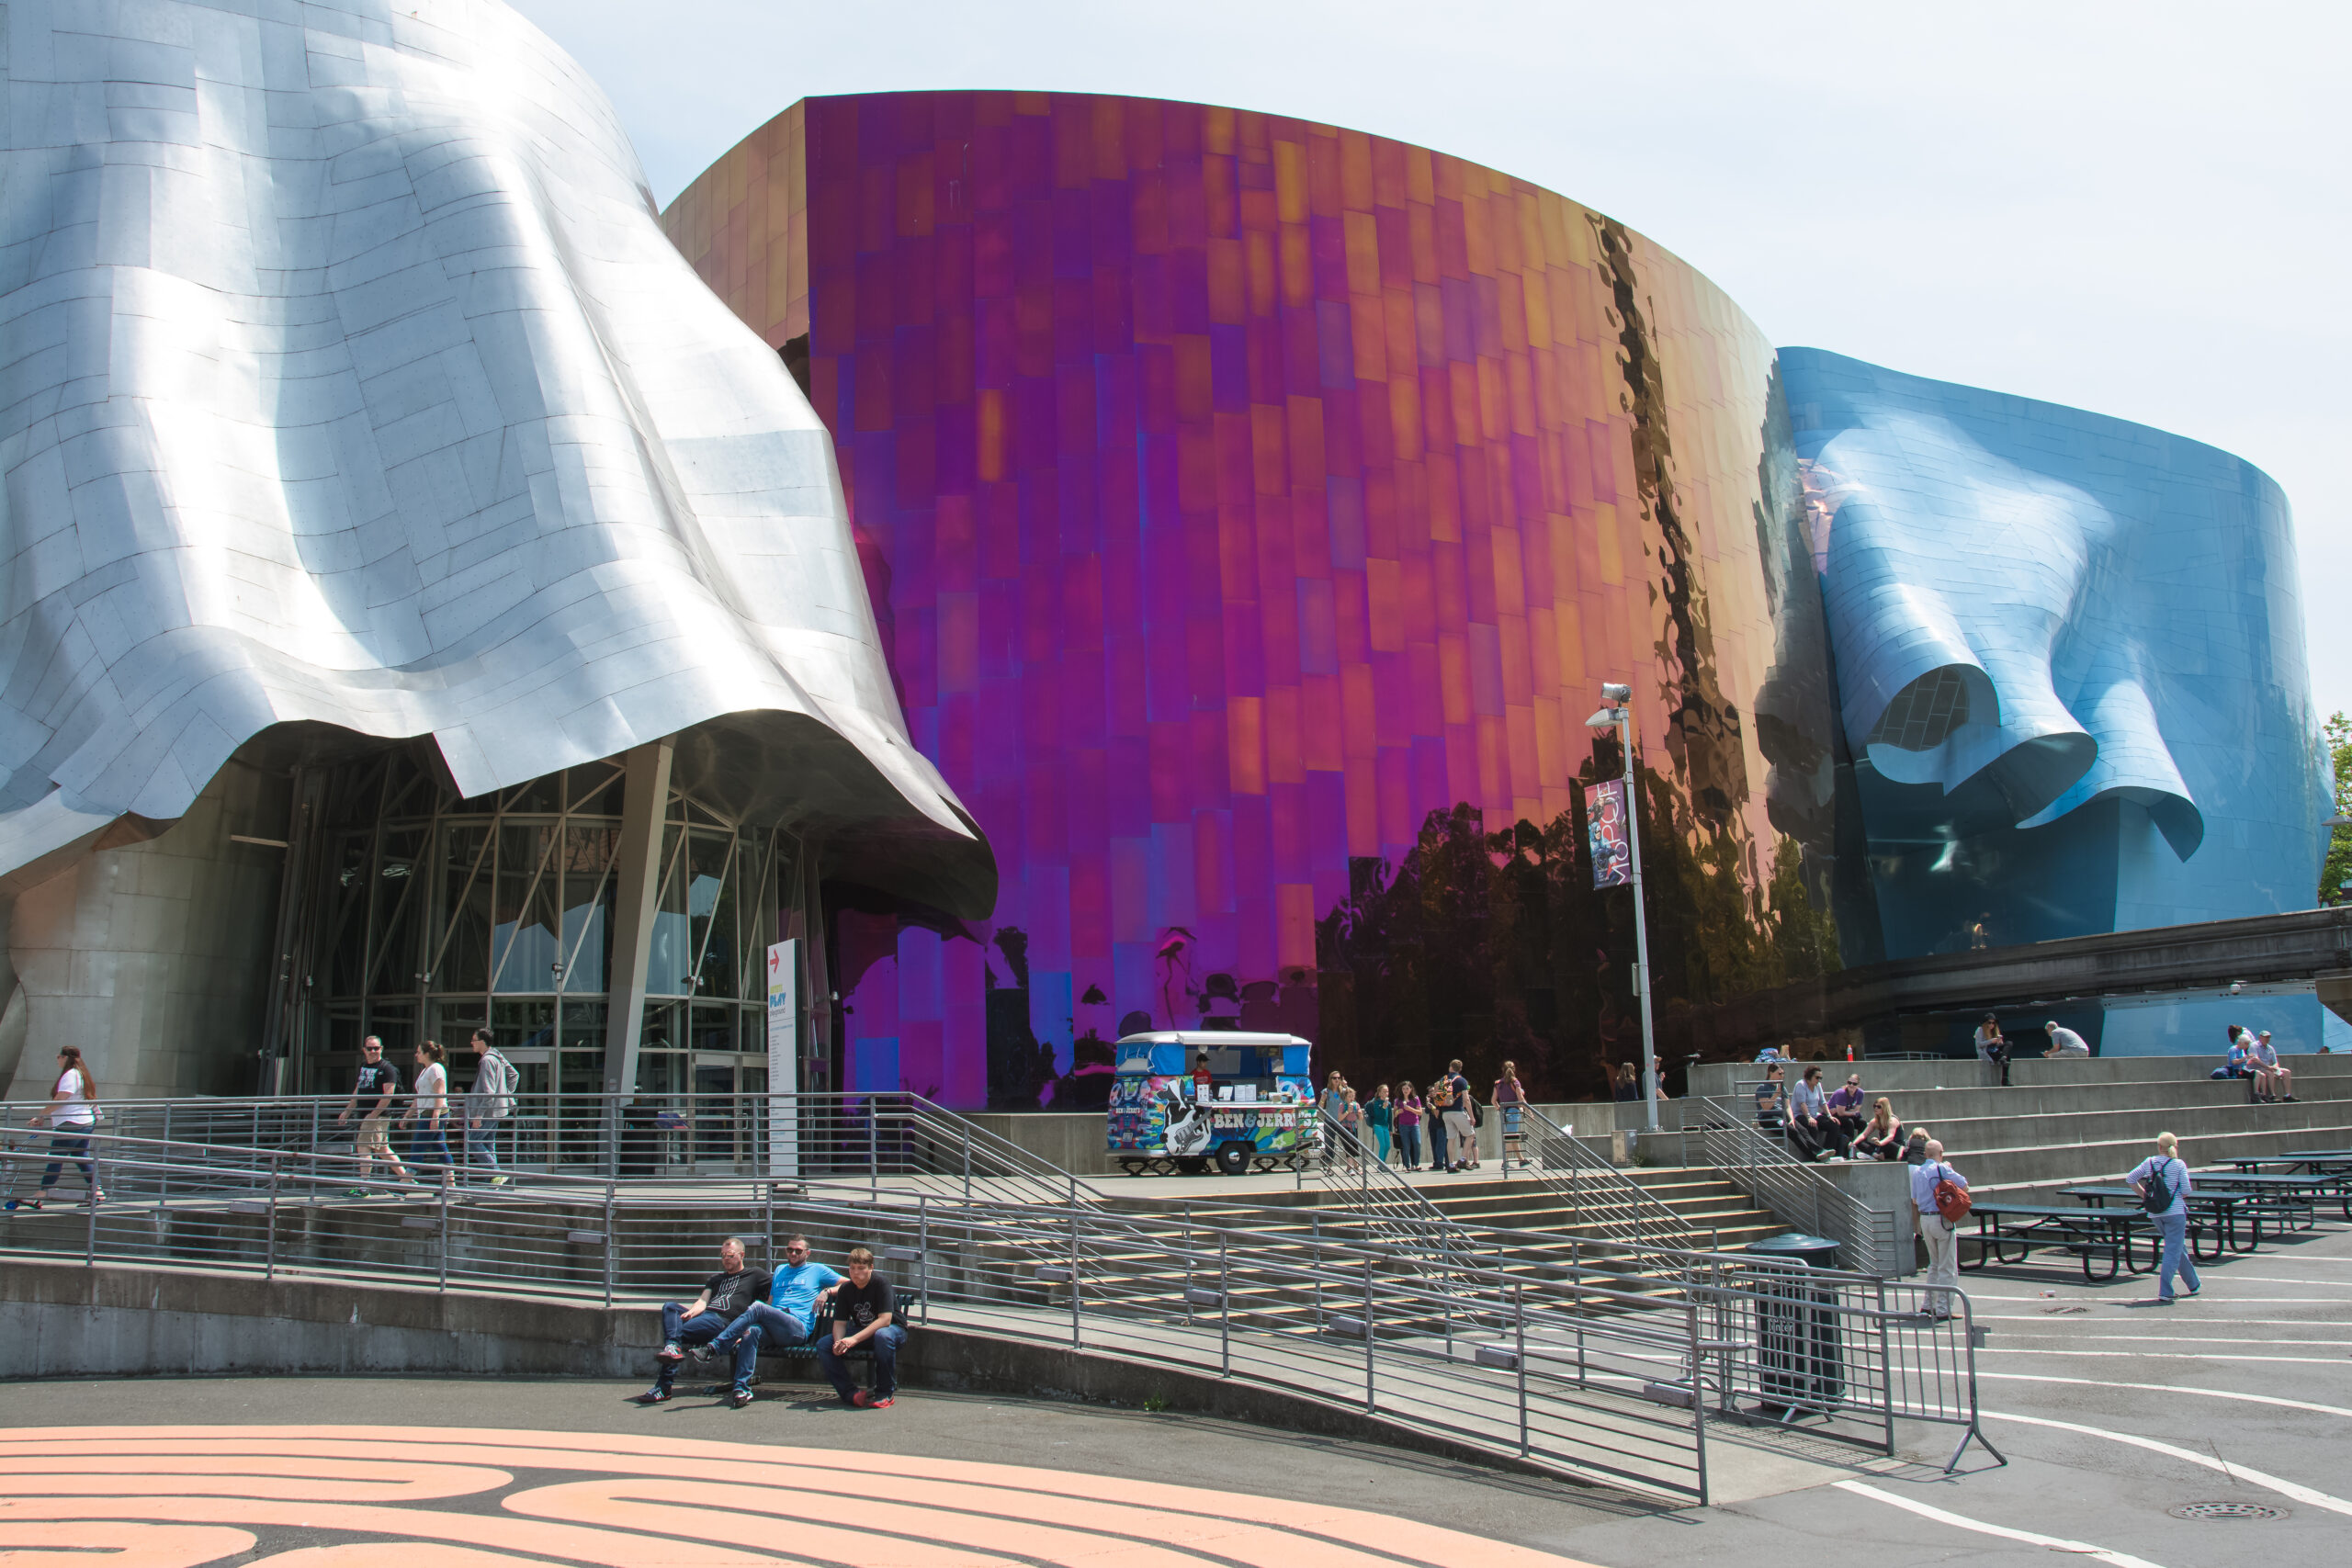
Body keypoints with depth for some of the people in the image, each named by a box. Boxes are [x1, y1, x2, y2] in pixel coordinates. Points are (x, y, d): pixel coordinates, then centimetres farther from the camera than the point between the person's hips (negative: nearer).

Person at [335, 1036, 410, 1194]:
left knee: (364, 1146, -13)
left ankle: (363, 1186, -13)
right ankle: (405, 1177, 20)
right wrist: (347, 1111, 24)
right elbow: (358, 1091, 25)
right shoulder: (363, 1066, 16)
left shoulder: (387, 1068, -10)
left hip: (379, 1115, -8)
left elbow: (388, 1095, -17)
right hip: (365, 1115, 8)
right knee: (382, 1150, 12)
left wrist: (374, 1114, -21)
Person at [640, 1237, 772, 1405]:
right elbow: (702, 1301, 18)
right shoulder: (716, 1279, 34)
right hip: (704, 1314, 6)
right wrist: (691, 1312, -5)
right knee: (669, 1307, -17)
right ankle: (673, 1347, -36)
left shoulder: (754, 1275, 16)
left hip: (723, 1322, -6)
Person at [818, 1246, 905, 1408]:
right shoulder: (845, 1289, -3)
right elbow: (839, 1322, -5)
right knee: (823, 1345, -15)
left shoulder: (881, 1283, -20)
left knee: (883, 1335, -41)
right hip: (861, 1333, 5)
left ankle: (886, 1394, -24)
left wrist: (854, 1339, -36)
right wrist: (839, 1342, -29)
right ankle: (851, 1393, -14)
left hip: (893, 1329, -5)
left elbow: (885, 1320, -28)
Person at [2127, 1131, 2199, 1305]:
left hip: (2156, 1214, 5)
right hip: (2175, 1212, -5)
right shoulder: (2179, 1165, -9)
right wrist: (2178, 1195, 11)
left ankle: (2194, 1284, 35)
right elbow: (2186, 1191, -10)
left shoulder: (2149, 1162, 2)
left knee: (2179, 1248, 21)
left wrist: (2144, 1195, 15)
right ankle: (2164, 1292, -7)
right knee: (2173, 1252, -2)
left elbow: (2130, 1179, 7)